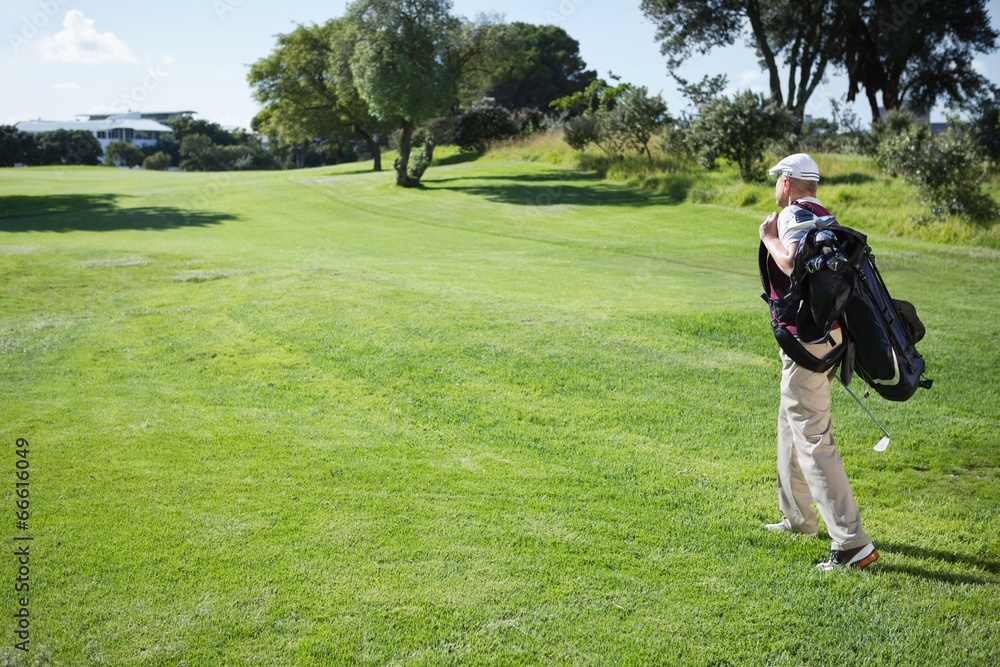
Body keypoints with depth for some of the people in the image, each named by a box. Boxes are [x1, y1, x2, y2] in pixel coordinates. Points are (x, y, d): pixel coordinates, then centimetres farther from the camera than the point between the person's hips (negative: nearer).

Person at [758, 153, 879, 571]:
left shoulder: (795, 215, -12)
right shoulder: (825, 218, 16)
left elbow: (794, 265, -29)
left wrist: (769, 237, -13)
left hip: (807, 337, -10)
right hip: (829, 330, 10)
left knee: (812, 438, -9)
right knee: (791, 425, 24)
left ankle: (852, 543, -10)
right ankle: (798, 517, 37)